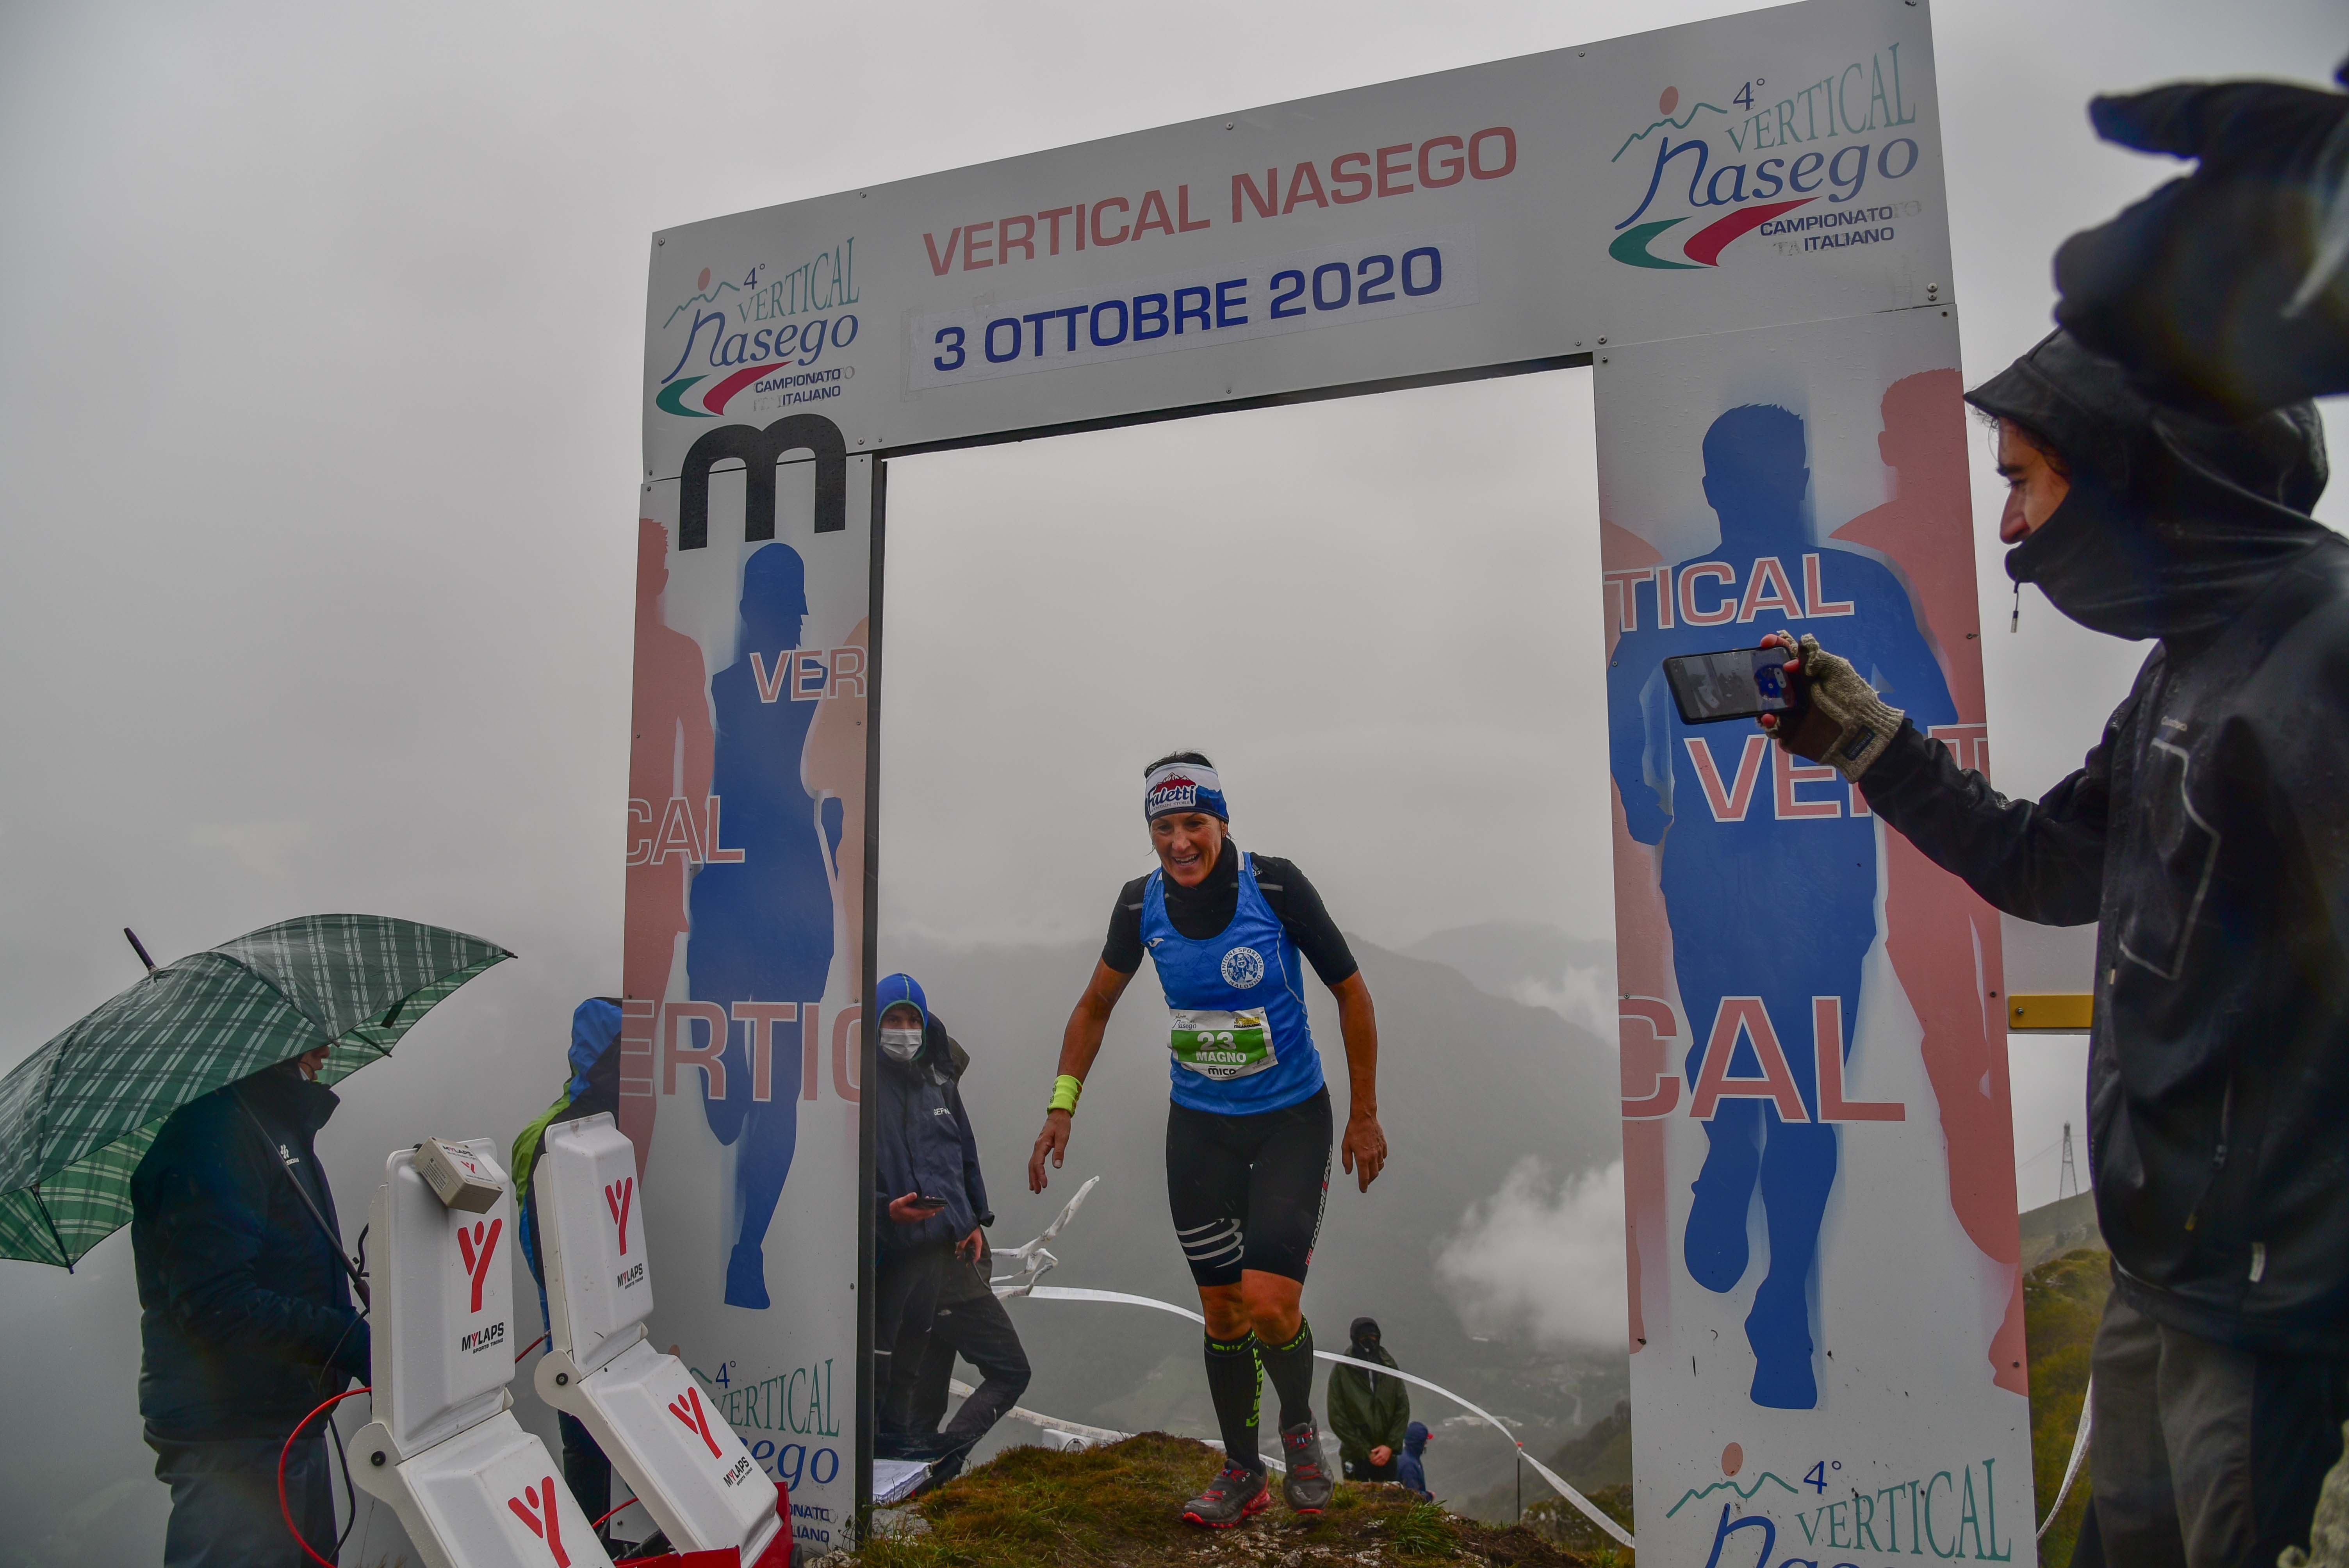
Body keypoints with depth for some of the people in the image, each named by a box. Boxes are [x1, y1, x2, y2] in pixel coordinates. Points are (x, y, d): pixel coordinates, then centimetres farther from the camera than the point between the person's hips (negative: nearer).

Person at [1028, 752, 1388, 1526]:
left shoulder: (1276, 885, -19)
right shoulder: (1141, 903, -9)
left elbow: (1350, 991, -8)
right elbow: (1095, 1005, 6)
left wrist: (1365, 1115, -4)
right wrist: (1062, 1106, -2)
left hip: (1292, 1120, -3)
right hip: (1198, 1127, 3)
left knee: (1269, 1304, -13)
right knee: (1222, 1313, 9)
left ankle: (1299, 1427, 20)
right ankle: (1241, 1470, 30)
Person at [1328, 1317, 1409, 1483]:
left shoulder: (1389, 1365, 0)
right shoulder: (1341, 1371, -9)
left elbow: (1403, 1408, 2)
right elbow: (1337, 1418, -9)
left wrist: (1390, 1446, -8)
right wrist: (1366, 1451, -10)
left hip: (1387, 1454, 2)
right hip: (1355, 1456, -2)